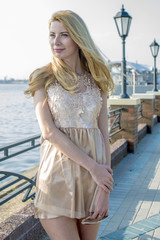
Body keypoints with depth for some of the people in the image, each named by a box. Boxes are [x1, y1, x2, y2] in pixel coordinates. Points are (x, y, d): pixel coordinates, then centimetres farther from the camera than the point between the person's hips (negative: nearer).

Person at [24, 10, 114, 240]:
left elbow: (103, 133, 3)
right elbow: (49, 131, -10)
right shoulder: (42, 78, 0)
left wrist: (105, 190, -5)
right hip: (58, 174, -3)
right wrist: (93, 167, -15)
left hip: (96, 173, 3)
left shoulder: (96, 81, 7)